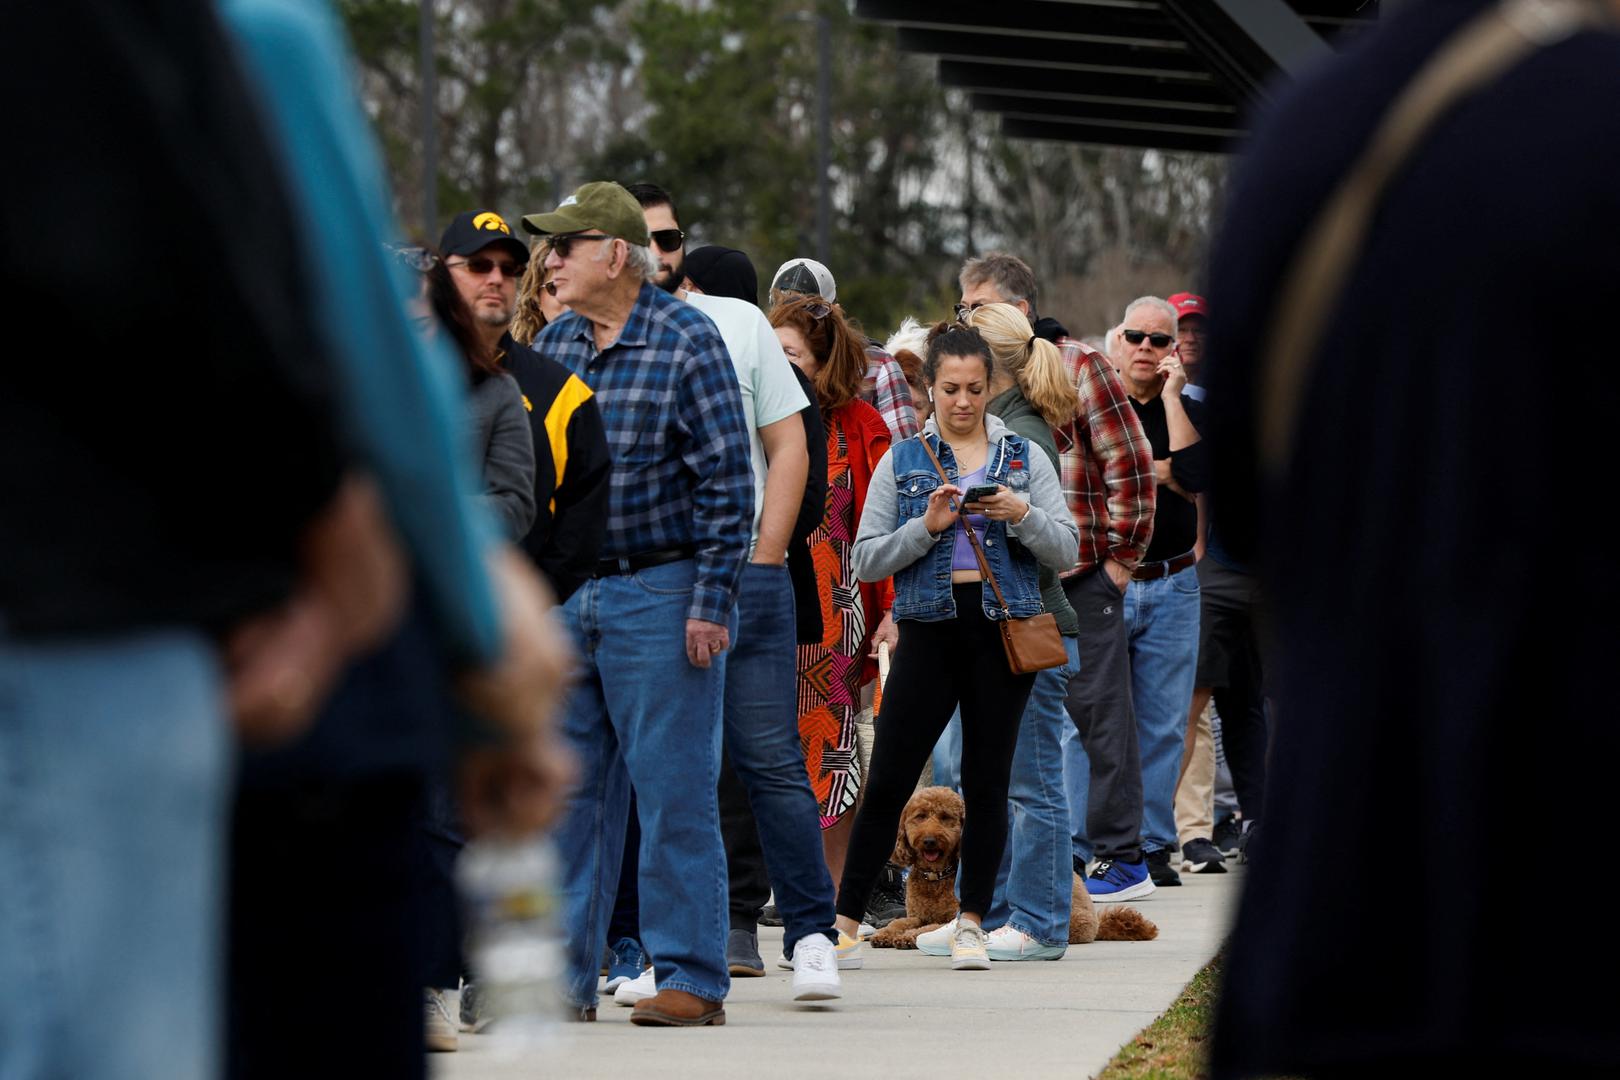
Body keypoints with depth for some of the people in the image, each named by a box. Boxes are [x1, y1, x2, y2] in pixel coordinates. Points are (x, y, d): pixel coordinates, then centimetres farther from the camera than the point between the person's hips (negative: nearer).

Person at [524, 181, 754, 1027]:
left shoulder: (687, 340, -7)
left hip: (658, 596, -6)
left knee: (674, 792, -4)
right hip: (563, 600, 6)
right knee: (566, 792, 7)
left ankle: (691, 979, 1)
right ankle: (567, 976, 12)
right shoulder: (552, 345, 11)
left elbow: (728, 479, -9)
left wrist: (712, 600, -13)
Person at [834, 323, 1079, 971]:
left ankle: (971, 924, 11)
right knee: (888, 779, -4)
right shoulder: (902, 461, 8)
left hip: (1003, 627, 1)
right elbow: (867, 559, 3)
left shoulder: (1024, 458, 9)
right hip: (930, 627, -1)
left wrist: (1021, 514, -14)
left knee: (987, 782, 3)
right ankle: (844, 920, 3)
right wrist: (925, 527, -11)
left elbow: (1066, 550, 3)